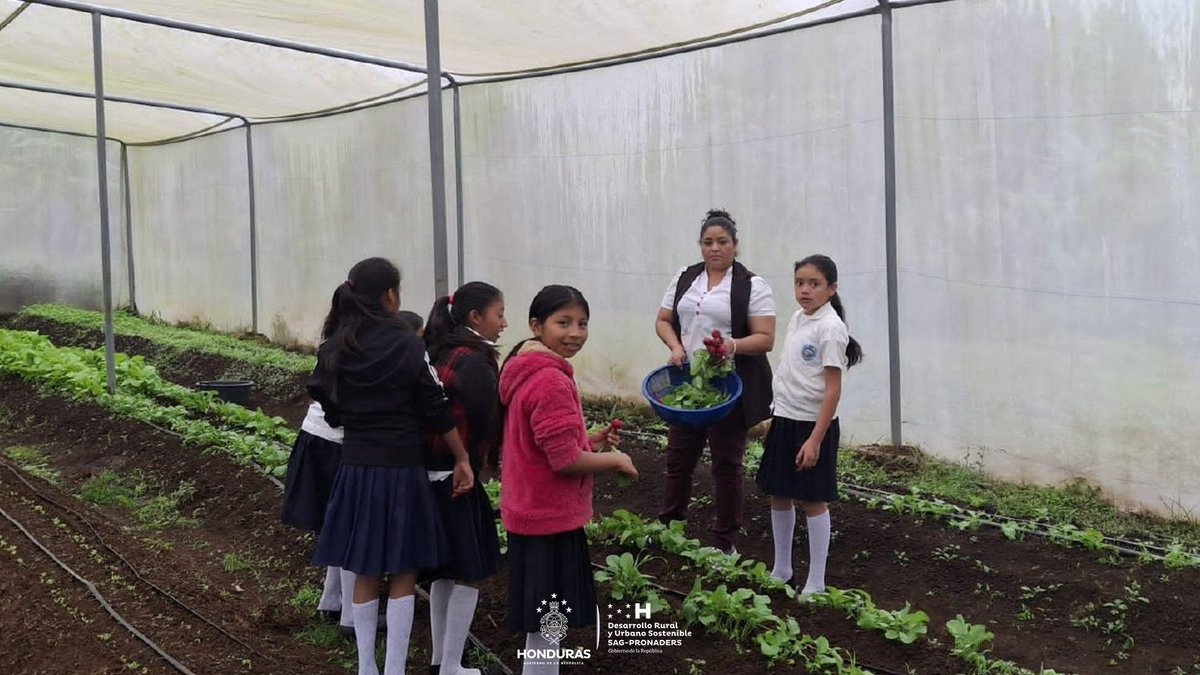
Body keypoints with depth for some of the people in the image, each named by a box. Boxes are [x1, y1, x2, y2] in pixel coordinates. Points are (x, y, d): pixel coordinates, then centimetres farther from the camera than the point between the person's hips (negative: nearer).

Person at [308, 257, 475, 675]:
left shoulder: (334, 350, 2)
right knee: (403, 574, 6)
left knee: (365, 573, 14)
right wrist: (462, 459, -1)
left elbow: (330, 408, 7)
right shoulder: (407, 344, -11)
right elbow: (437, 410, -9)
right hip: (401, 468, -4)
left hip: (355, 467, 4)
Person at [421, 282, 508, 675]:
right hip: (456, 479, -9)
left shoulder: (441, 354, 8)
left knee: (444, 571, 18)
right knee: (469, 574, 1)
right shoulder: (475, 363, -17)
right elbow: (489, 422, -17)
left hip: (431, 475, 9)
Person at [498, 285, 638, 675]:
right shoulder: (551, 381, -23)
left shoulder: (527, 370, 8)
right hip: (550, 517, -10)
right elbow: (565, 460, -24)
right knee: (548, 622, 3)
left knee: (543, 617, 23)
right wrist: (616, 461, -9)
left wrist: (590, 442, 9)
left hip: (534, 511, 10)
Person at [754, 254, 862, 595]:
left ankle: (815, 583, 12)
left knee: (812, 501, 1)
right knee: (779, 496, 14)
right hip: (785, 419, 8)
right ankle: (781, 570, 29)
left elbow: (832, 389, -17)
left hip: (813, 423, -8)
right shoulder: (797, 318, 8)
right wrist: (775, 419, 17)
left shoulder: (830, 328, -16)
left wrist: (815, 439, -20)